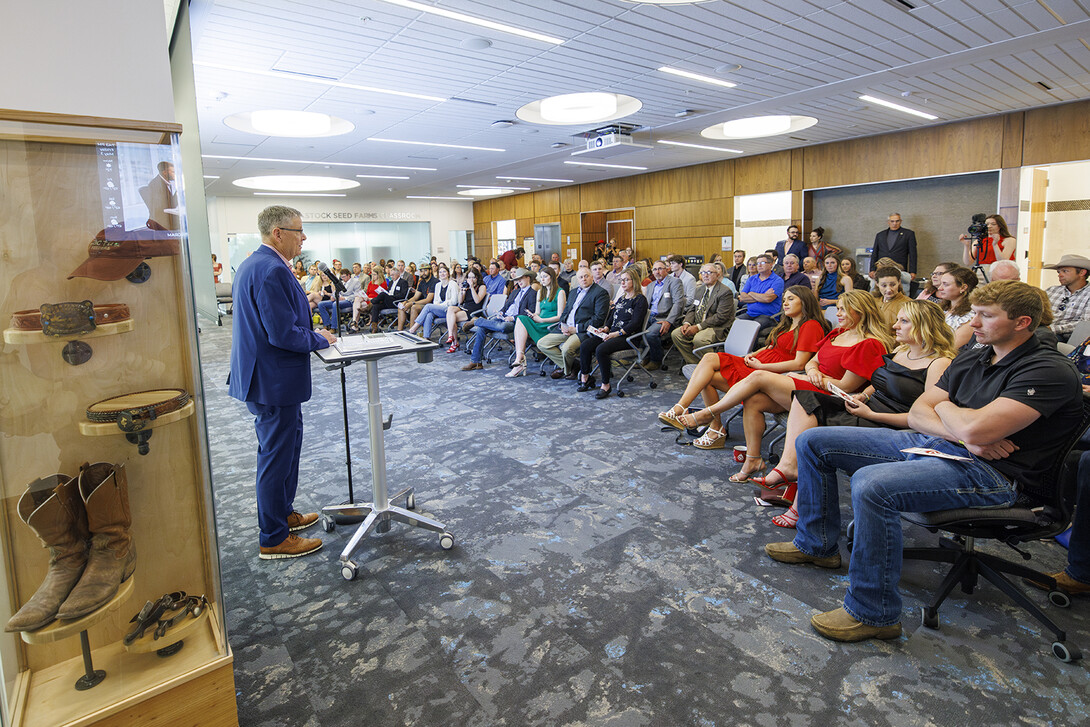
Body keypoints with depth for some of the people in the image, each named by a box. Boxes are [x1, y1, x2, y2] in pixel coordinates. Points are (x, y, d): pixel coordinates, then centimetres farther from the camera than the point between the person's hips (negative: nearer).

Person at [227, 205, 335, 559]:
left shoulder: (252, 264, 12)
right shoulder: (272, 271, -22)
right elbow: (283, 334, -26)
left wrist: (312, 333, 11)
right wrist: (320, 338, -10)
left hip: (264, 376, 11)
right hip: (274, 381, -11)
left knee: (287, 447, 23)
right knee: (276, 456, 1)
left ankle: (282, 513, 39)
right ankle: (273, 539, 16)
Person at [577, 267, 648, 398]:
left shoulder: (640, 299, -3)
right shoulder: (621, 298, 23)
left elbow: (635, 324, -13)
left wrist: (616, 334, -20)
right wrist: (605, 328, 3)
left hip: (628, 337, -8)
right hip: (613, 334, 8)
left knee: (601, 349, -32)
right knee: (585, 345, -14)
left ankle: (606, 385, -19)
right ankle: (585, 378, -3)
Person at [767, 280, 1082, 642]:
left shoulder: (1049, 371, -11)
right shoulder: (971, 359, 15)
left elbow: (975, 430, -26)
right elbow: (917, 414, 9)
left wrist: (945, 408, -3)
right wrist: (964, 434, -11)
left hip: (989, 472, -9)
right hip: (932, 444, 9)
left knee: (871, 484, -37)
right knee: (813, 442, 3)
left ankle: (874, 614, -20)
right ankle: (816, 544, 17)